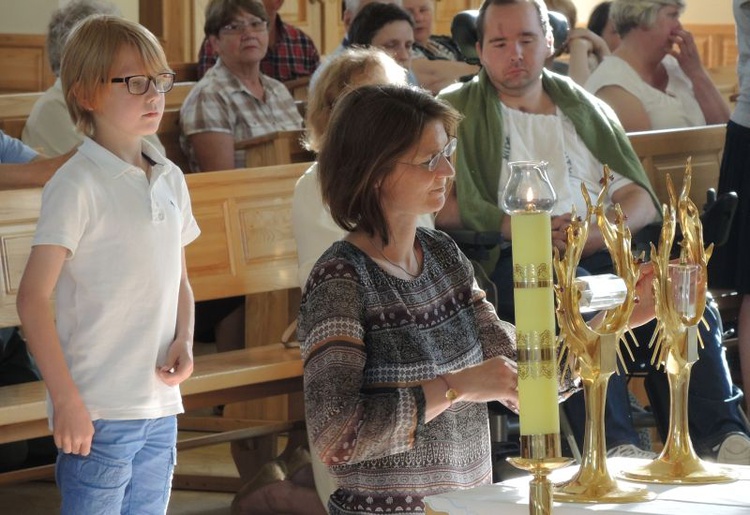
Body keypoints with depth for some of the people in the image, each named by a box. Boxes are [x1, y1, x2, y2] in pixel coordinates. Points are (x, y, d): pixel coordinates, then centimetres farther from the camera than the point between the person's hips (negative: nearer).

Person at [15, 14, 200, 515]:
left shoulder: (170, 179, 11)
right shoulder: (78, 186, -11)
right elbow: (33, 296, -13)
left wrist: (184, 342, 1)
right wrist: (66, 400, -17)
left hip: (161, 407, 7)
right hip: (99, 413, -7)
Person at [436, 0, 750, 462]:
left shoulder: (586, 109, 25)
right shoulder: (457, 111, 15)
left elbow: (642, 199, 13)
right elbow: (444, 207, -2)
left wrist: (598, 232, -10)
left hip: (602, 251, 4)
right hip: (511, 260, -4)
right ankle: (617, 447, -48)